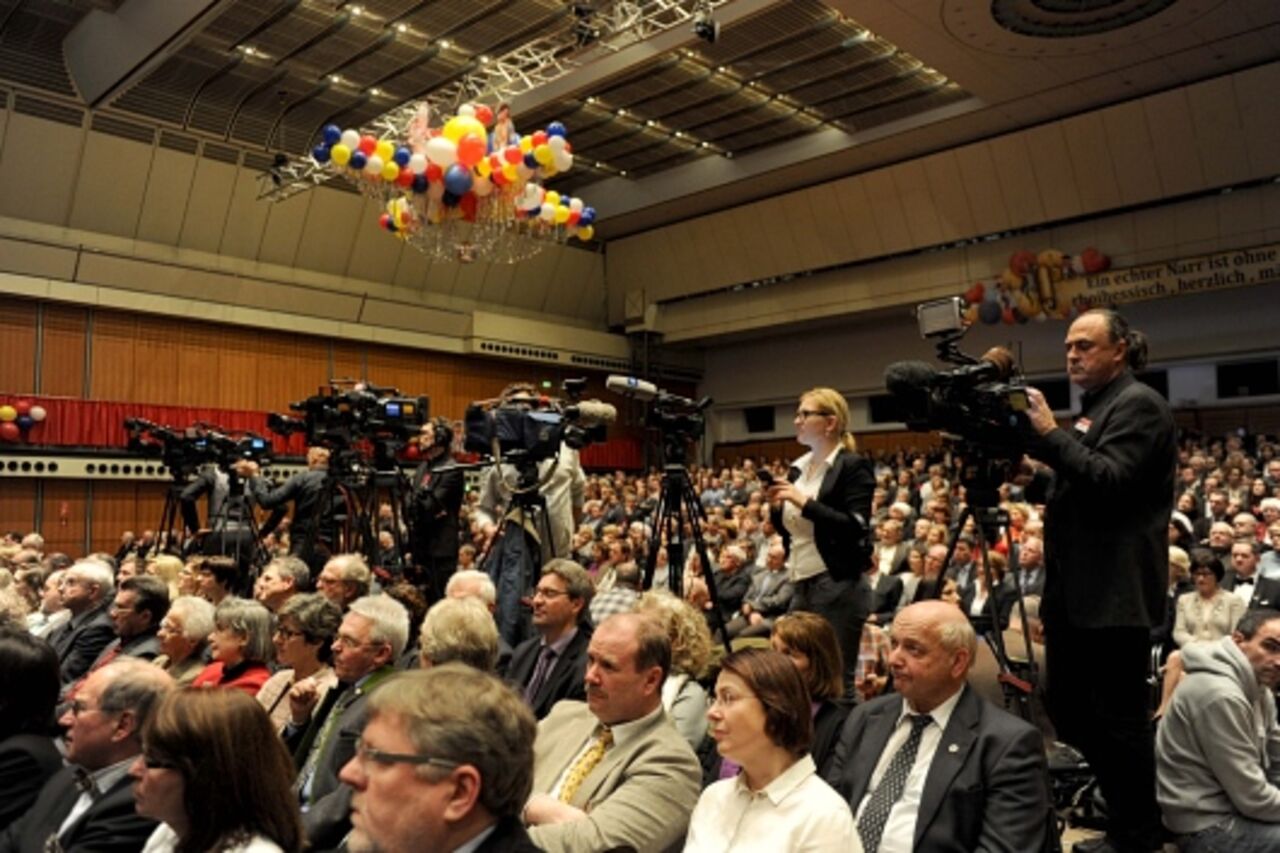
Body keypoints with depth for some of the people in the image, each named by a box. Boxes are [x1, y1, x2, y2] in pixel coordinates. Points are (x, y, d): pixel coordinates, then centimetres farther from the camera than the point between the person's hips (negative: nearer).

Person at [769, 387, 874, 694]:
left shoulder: (853, 466, -7)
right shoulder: (799, 467, 14)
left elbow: (856, 528, -16)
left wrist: (806, 502, -20)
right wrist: (777, 506, 0)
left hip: (839, 588, -7)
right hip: (802, 586, 7)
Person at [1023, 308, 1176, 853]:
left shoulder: (1139, 404, -9)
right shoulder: (1095, 408, 19)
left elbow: (1109, 483, -21)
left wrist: (1049, 434, -22)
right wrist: (1031, 475, 6)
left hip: (1115, 593, -10)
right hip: (1077, 590, 10)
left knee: (1117, 718, 1)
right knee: (1068, 710, 15)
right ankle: (1118, 809, 31)